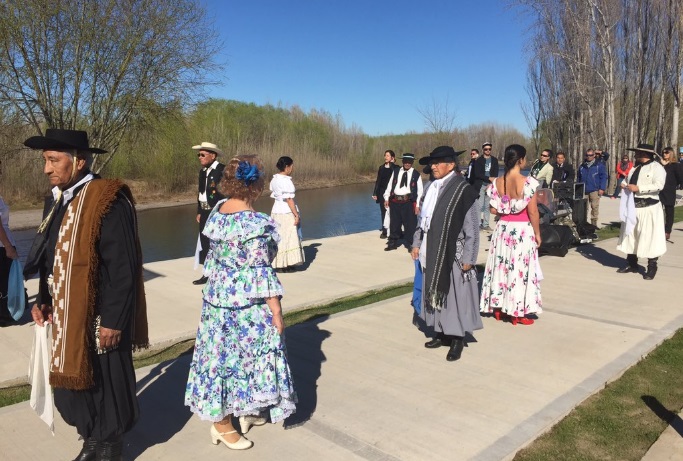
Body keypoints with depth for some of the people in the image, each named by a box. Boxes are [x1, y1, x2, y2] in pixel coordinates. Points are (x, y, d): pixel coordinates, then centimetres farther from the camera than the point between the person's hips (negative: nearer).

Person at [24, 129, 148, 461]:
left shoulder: (108, 202, -20)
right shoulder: (62, 199, 7)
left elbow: (123, 269, -21)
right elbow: (53, 258, 16)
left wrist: (113, 321, -19)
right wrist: (43, 300, 9)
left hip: (99, 320, -8)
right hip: (68, 317, 8)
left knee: (104, 385, 10)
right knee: (74, 382, 18)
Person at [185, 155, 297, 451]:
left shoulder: (218, 210, 0)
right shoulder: (256, 224, -23)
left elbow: (215, 256, 9)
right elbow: (261, 273, -21)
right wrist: (276, 311, -13)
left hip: (218, 296, 8)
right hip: (246, 305, -8)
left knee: (222, 355, 18)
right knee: (245, 357, 9)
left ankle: (248, 412, 39)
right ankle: (222, 425, 25)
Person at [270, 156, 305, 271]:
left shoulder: (274, 179, 8)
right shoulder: (286, 181, -17)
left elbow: (274, 197, 12)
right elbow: (289, 200, -19)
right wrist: (296, 215, -15)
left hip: (276, 211, 9)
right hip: (287, 213, -9)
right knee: (288, 238, 0)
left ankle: (278, 263, 20)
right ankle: (285, 265, 4)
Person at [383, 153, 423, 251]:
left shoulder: (416, 174, 1)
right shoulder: (395, 172, 10)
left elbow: (420, 191, -1)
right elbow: (390, 185, 11)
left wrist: (417, 205, -6)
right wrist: (386, 198, 3)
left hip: (409, 202, -3)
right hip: (395, 201, 3)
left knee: (410, 224, 1)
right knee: (394, 223, 11)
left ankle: (410, 244, 16)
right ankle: (393, 243, 24)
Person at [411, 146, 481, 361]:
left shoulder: (464, 191, -13)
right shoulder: (432, 188, 8)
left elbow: (472, 229, -13)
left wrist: (468, 258, -15)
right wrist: (417, 243, 12)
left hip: (453, 255, -7)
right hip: (432, 253, 7)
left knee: (454, 295, 2)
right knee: (435, 294, 14)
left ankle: (457, 339, 16)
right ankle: (441, 333, 28)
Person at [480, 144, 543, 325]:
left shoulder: (497, 182, -2)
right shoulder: (528, 182, -16)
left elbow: (493, 210, 2)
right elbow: (533, 212, -14)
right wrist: (537, 234, -2)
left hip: (503, 229, 4)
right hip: (523, 231, -4)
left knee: (501, 267, 14)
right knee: (520, 269, 6)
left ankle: (498, 309, 24)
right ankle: (517, 313, 14)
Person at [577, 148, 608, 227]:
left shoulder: (599, 165, 1)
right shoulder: (582, 166, 13)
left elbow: (604, 177, -2)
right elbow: (578, 178, 18)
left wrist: (602, 188, -11)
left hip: (594, 190, -3)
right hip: (584, 191, 3)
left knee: (594, 207, -4)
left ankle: (594, 223, 4)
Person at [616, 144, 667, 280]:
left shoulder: (656, 167, -8)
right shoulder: (636, 167, 15)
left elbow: (659, 185, -21)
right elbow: (628, 179, 28)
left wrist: (638, 188, -22)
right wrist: (624, 184, 4)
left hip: (649, 208, -8)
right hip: (632, 206, 8)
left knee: (650, 237, -3)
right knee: (630, 234, 13)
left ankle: (652, 268, 7)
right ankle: (631, 264, 25)